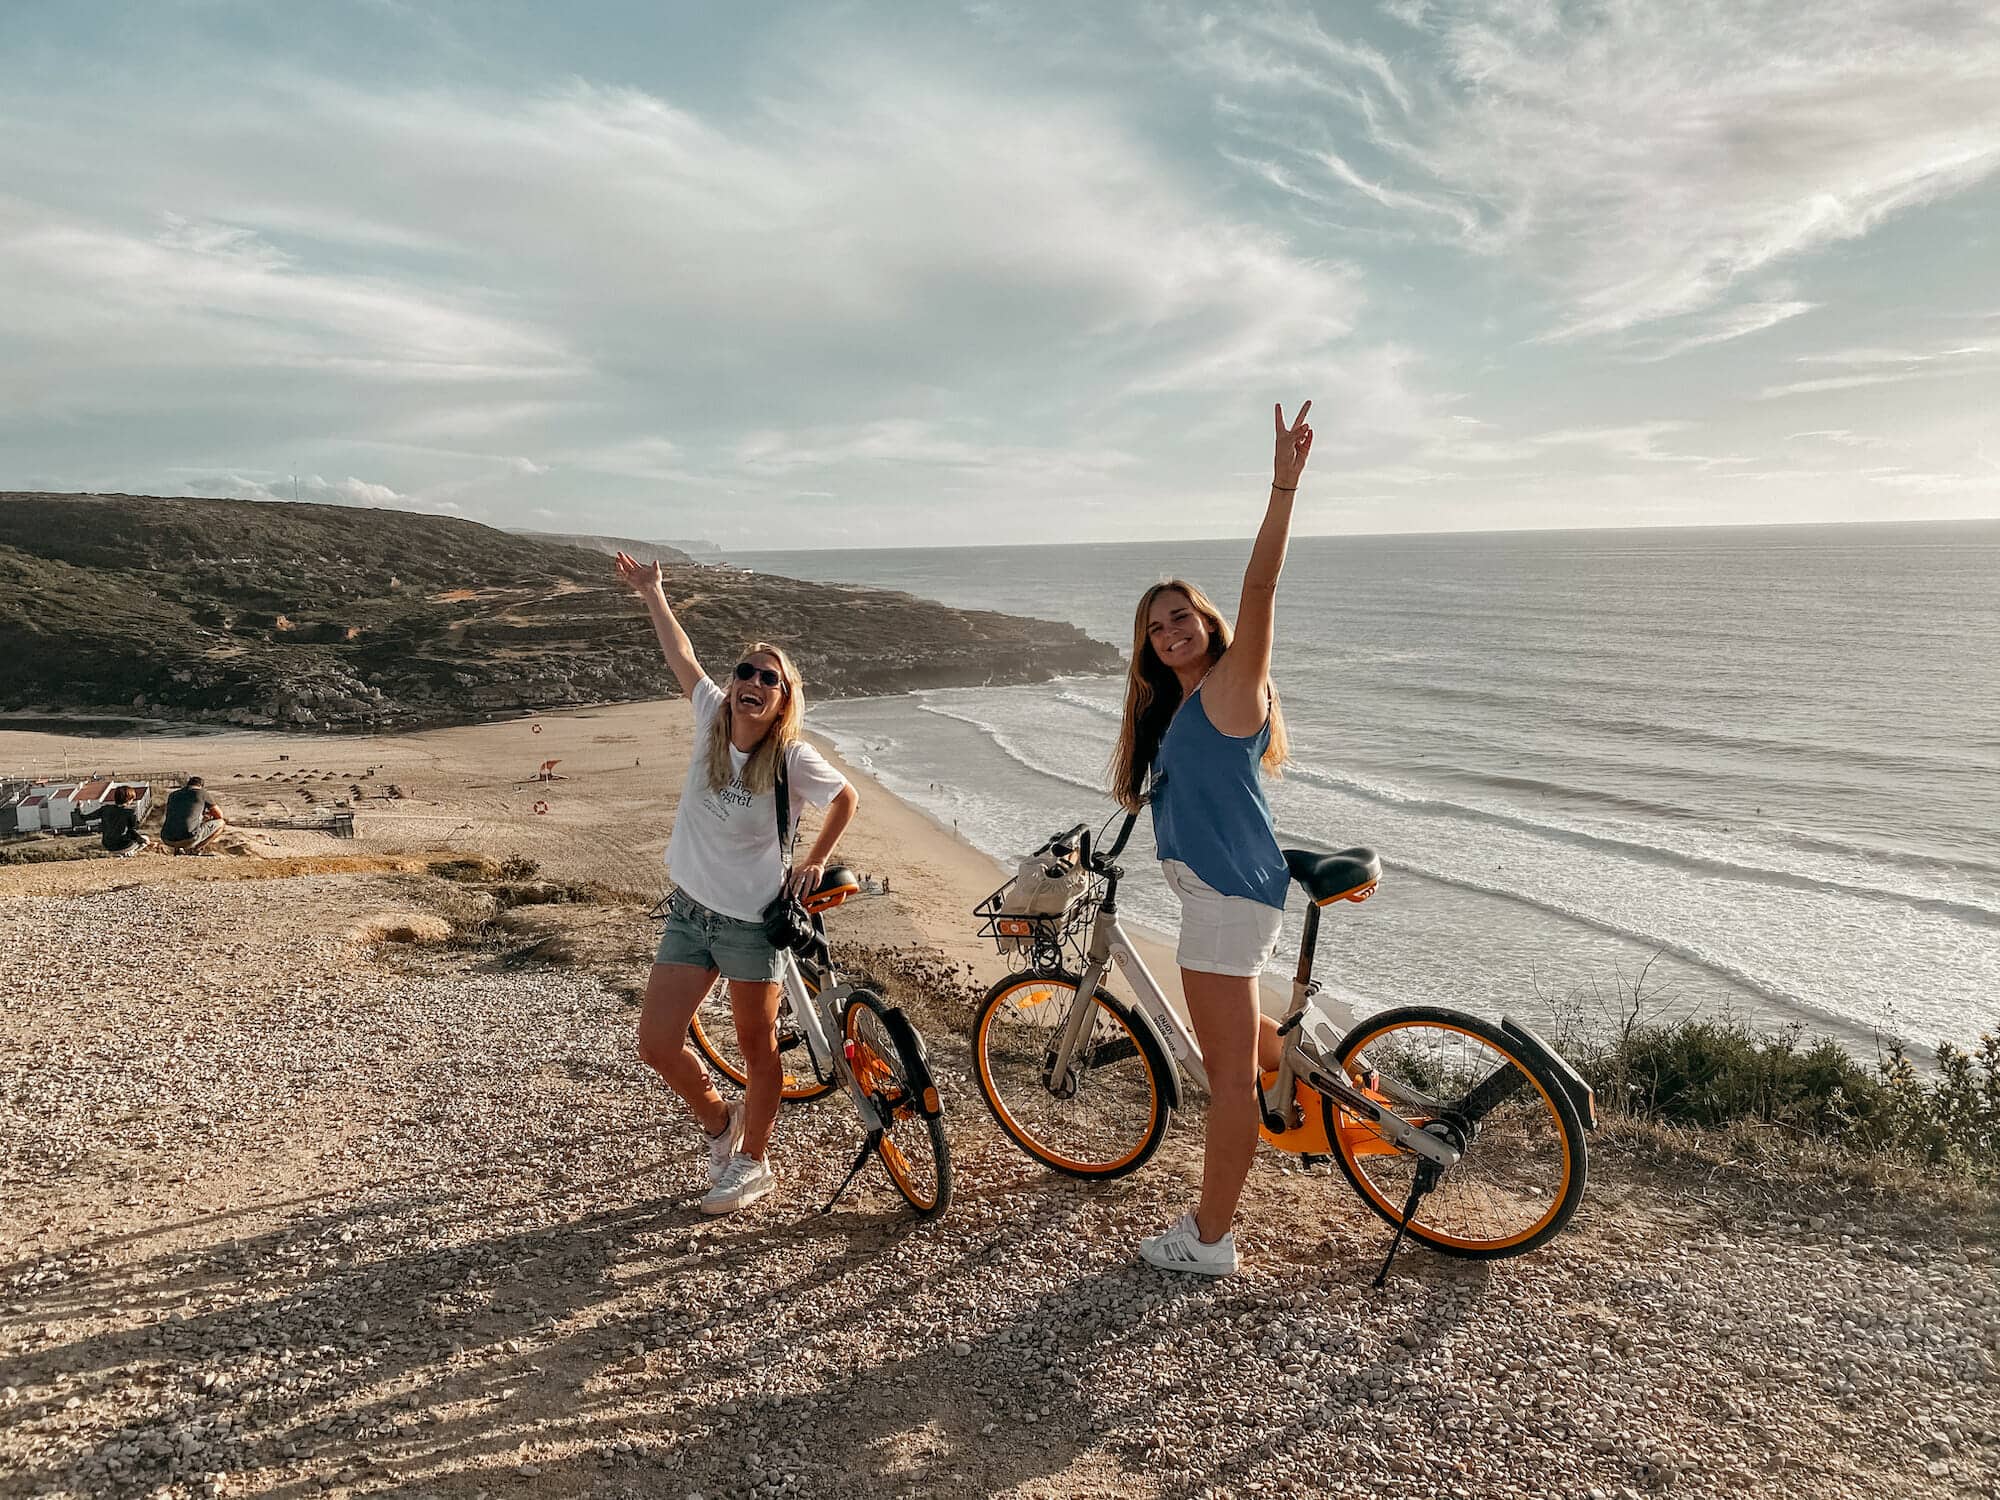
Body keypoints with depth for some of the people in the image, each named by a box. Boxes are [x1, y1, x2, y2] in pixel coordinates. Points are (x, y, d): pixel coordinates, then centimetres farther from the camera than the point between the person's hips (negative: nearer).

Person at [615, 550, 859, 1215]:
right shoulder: (712, 718, -5)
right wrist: (653, 596, 16)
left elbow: (847, 798, 1)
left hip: (751, 919, -5)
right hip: (689, 909, 5)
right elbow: (682, 656, 10)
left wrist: (815, 862, 2)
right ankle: (720, 1121, 33)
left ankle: (752, 1162, 32)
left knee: (758, 1050, 10)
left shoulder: (792, 758, -16)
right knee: (657, 1044, 5)